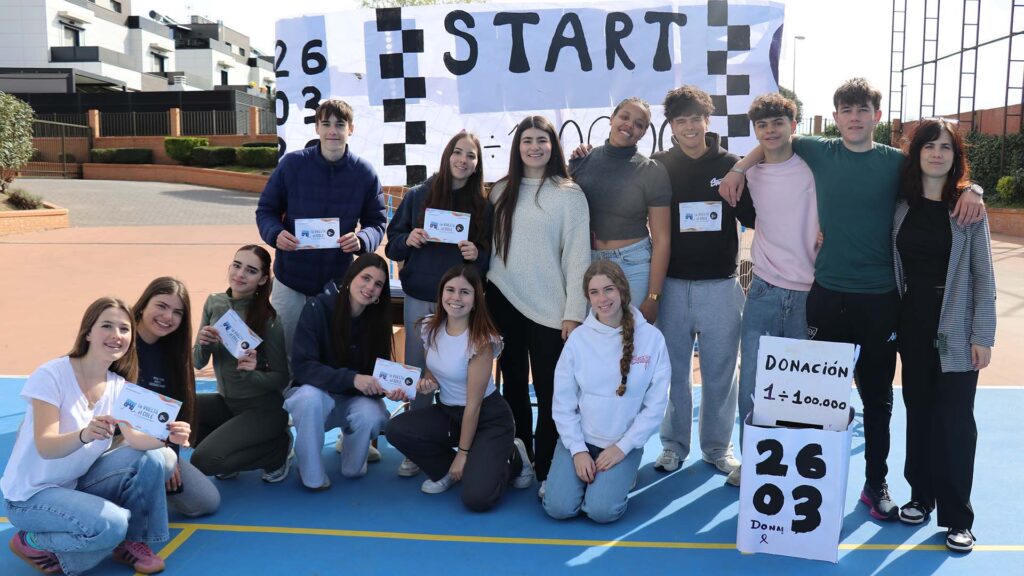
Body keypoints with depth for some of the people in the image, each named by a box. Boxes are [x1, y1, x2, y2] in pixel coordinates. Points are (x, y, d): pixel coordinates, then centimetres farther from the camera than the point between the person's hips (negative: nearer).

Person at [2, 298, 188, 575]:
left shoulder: (118, 386, -2)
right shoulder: (51, 375, -20)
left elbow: (134, 437, -15)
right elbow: (45, 447, -27)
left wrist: (166, 435, -37)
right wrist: (85, 435, -48)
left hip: (79, 483, 6)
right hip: (32, 495, -6)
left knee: (153, 458, -17)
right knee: (111, 524, -30)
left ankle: (133, 542, 2)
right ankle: (32, 543, -2)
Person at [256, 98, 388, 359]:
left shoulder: (364, 173, -3)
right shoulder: (292, 164, -5)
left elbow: (377, 222, 2)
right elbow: (266, 210, 3)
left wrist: (362, 239, -20)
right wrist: (275, 233, -19)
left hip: (338, 280, 0)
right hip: (291, 279, 0)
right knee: (285, 351, 12)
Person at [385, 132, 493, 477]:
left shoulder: (484, 206, 2)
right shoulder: (418, 196, 3)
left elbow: (492, 256, 5)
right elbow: (393, 241, 7)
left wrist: (478, 255, -15)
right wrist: (408, 240, -14)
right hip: (419, 299, 1)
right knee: (417, 371, 6)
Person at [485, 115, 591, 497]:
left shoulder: (569, 194, -4)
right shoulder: (502, 190, 8)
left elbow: (578, 256, -7)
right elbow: (492, 243, 11)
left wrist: (574, 313, -11)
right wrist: (484, 290, 4)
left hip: (549, 308, -4)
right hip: (504, 299, 4)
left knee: (549, 391, -2)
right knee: (513, 383, 13)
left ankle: (547, 471, 9)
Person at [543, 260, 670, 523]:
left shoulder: (651, 338, -8)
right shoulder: (578, 337, -6)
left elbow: (655, 405, -5)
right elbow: (563, 403, -3)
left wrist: (623, 446, -9)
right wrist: (578, 450, -10)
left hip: (623, 444, -1)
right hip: (579, 439, 1)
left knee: (602, 510, -19)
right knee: (558, 507, -14)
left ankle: (620, 476, 12)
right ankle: (581, 473, 16)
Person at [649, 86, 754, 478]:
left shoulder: (730, 165, 2)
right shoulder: (659, 166, 2)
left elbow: (752, 217, 7)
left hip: (720, 284, 0)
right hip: (673, 284, 0)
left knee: (720, 371, 8)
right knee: (673, 370, 9)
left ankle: (718, 447, 23)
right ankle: (674, 445, 23)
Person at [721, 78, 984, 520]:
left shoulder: (897, 162, 1)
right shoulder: (820, 153, 2)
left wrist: (970, 191, -9)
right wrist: (739, 169, 6)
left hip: (881, 298, 0)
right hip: (828, 294, 0)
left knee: (877, 396, 11)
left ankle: (876, 484, 25)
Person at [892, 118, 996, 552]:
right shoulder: (903, 206, 4)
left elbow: (983, 275, -5)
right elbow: (895, 266, 6)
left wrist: (983, 336, -9)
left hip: (956, 327, -3)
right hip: (913, 323, 3)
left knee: (954, 419, -1)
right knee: (918, 412, 11)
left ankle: (957, 516, 8)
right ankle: (921, 495, 25)